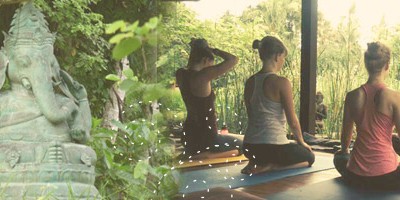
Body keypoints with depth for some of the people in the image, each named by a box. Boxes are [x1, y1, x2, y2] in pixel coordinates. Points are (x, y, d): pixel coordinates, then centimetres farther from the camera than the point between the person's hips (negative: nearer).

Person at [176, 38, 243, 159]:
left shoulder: (181, 75, -3)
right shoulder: (202, 76, -24)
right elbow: (233, 60, -23)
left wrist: (195, 49, 6)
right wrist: (213, 50, -8)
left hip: (189, 138, 10)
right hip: (205, 139, -10)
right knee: (241, 145, 18)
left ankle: (194, 153, 18)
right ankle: (207, 155, -3)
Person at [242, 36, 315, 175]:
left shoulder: (250, 82, 4)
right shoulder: (281, 82, -15)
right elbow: (292, 120, -10)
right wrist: (301, 142, 9)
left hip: (250, 146, 7)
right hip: (273, 146, -7)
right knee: (309, 157, 21)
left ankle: (257, 163, 8)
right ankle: (269, 167, -3)